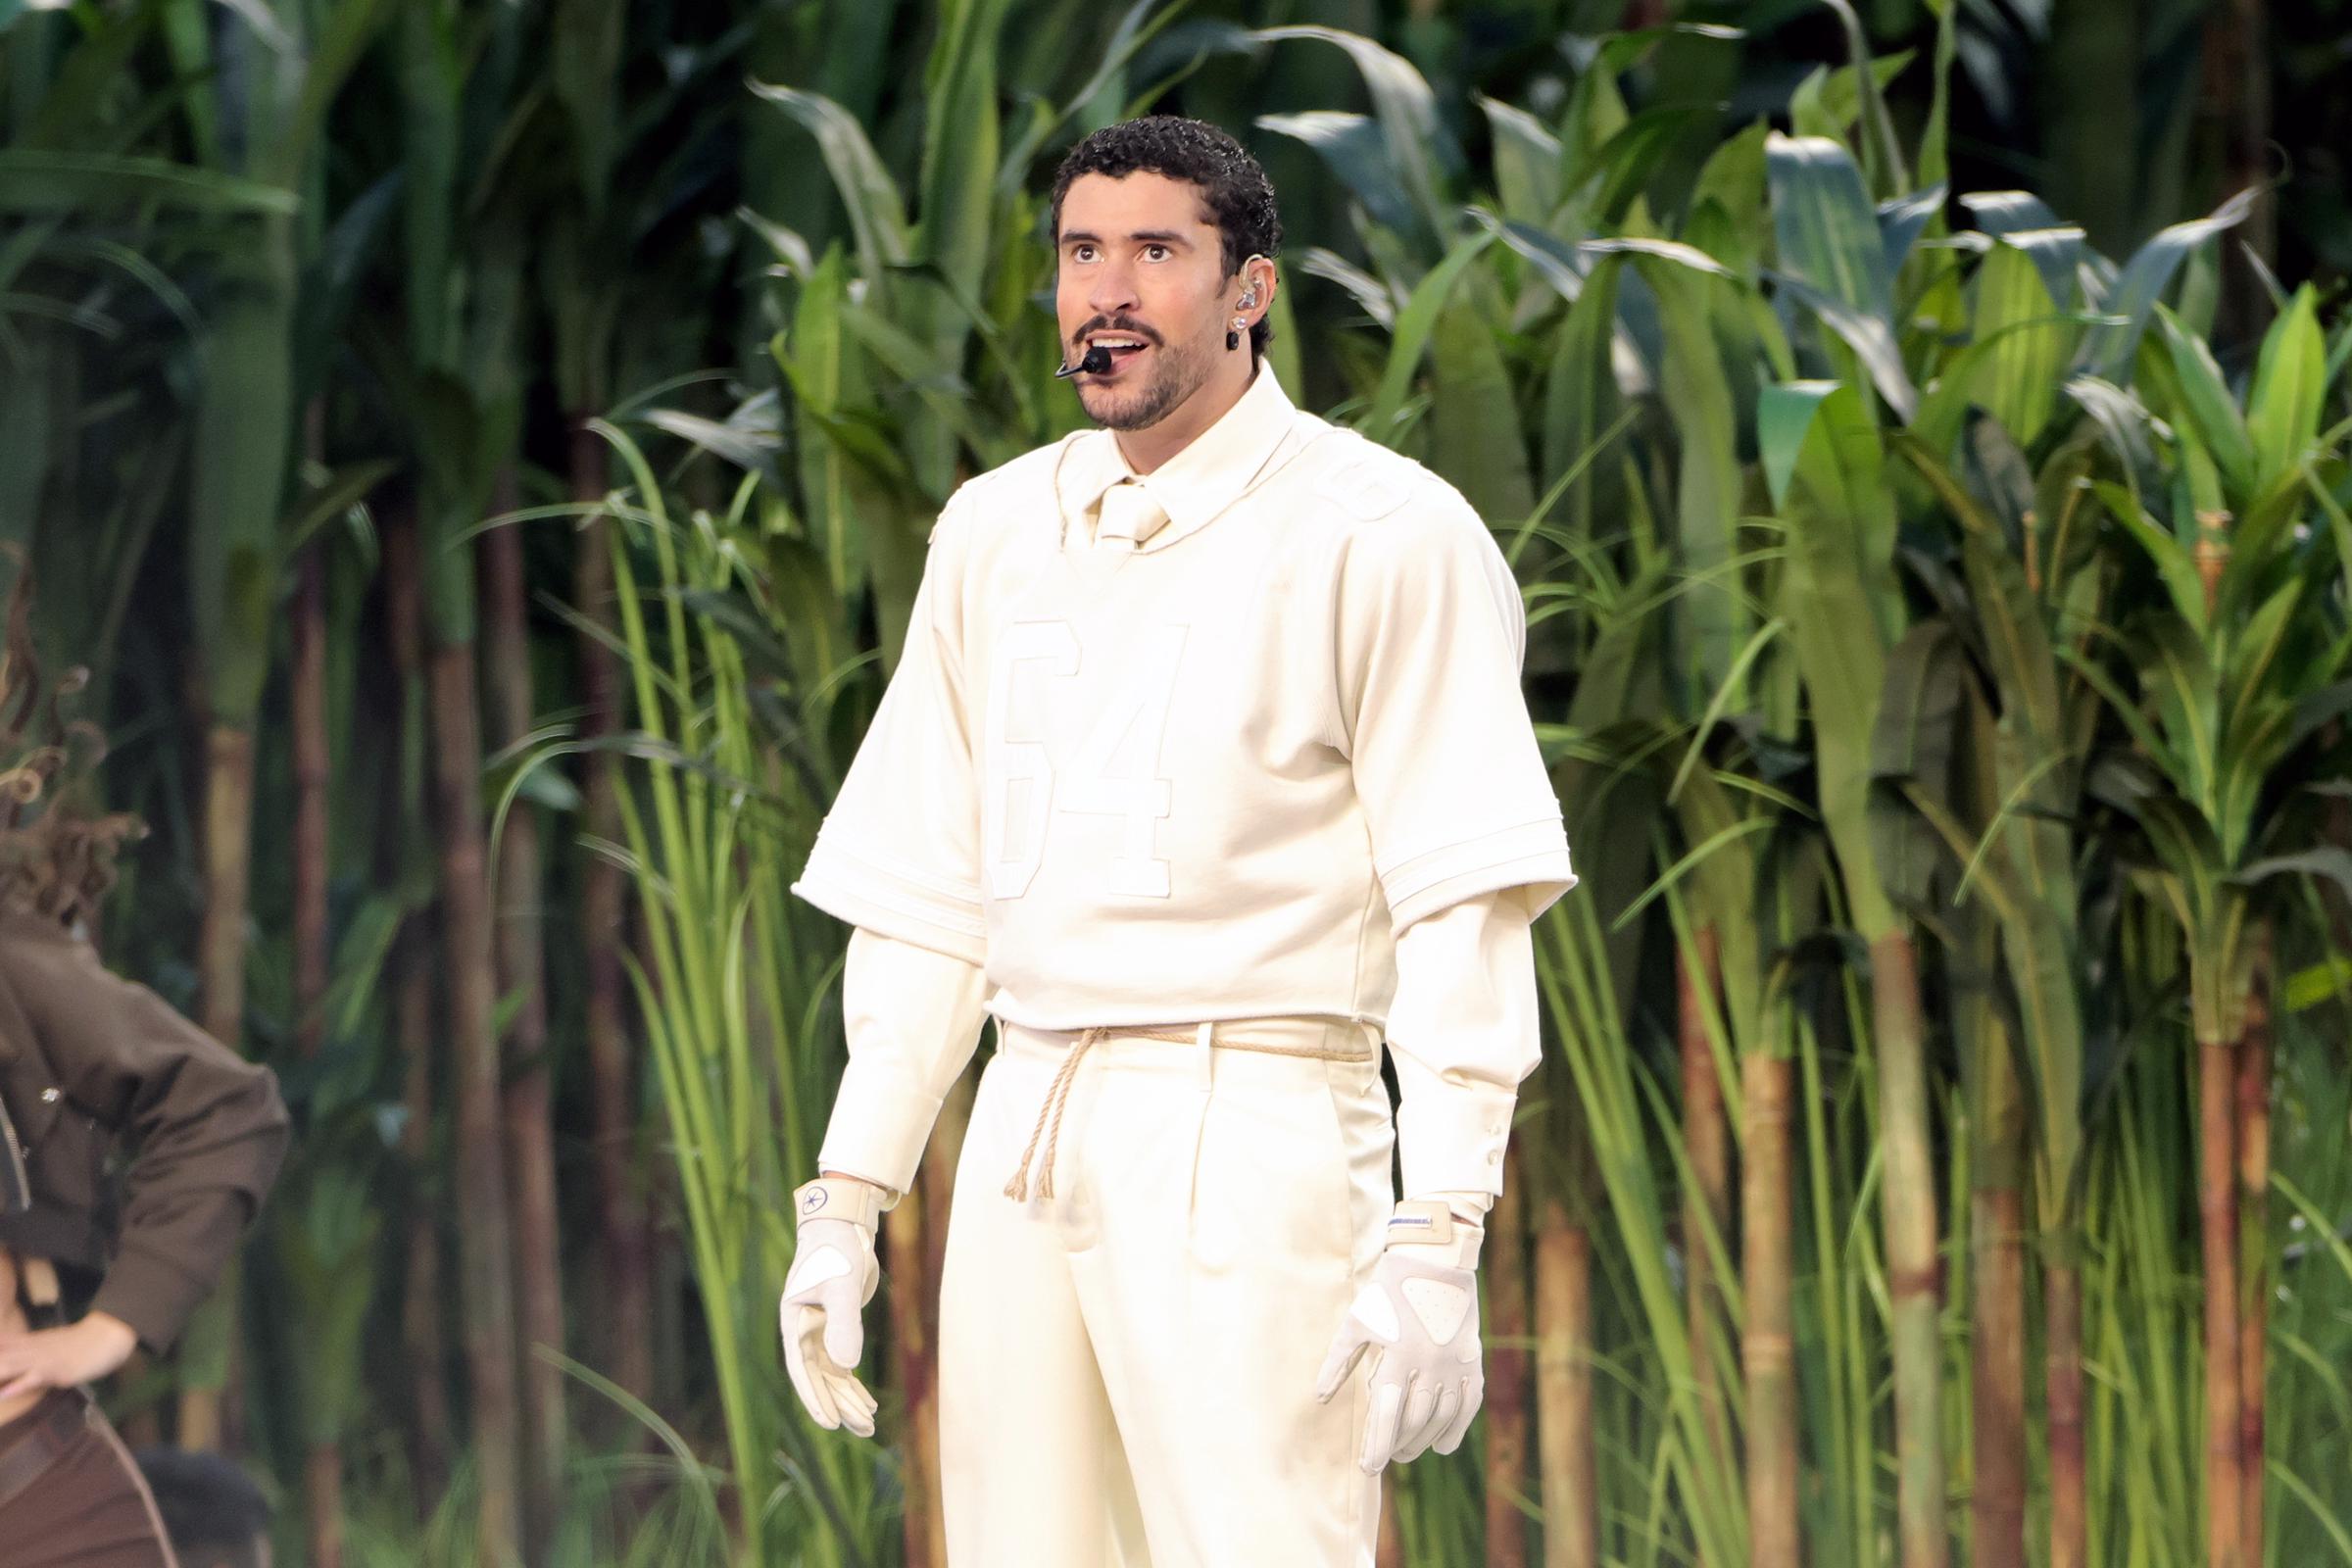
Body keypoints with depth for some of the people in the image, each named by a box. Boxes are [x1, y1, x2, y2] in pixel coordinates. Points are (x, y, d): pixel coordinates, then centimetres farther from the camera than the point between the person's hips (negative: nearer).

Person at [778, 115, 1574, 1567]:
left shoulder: (1380, 533, -4)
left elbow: (1466, 912, -9)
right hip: (1023, 1150, 6)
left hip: (1250, 1143, -6)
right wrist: (846, 1202, 13)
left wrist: (1437, 1244, -17)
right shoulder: (995, 531, 15)